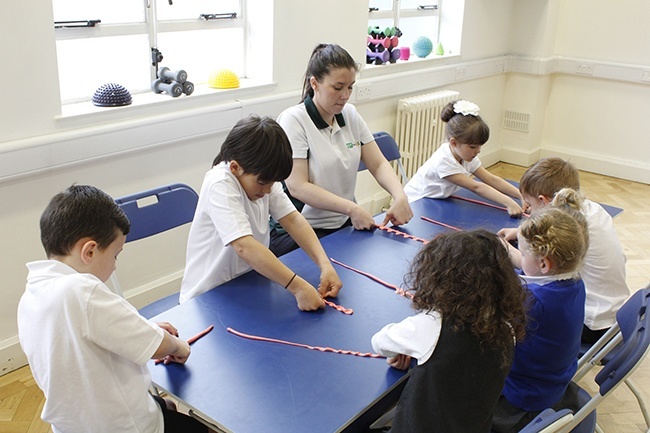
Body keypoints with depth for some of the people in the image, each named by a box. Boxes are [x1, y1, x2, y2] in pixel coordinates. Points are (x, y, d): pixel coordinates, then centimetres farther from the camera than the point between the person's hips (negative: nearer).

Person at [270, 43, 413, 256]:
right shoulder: (293, 120, -11)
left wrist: (400, 197, -16)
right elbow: (297, 187, -18)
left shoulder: (350, 115, 7)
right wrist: (352, 208, -27)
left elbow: (378, 164, 4)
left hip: (345, 224, 7)